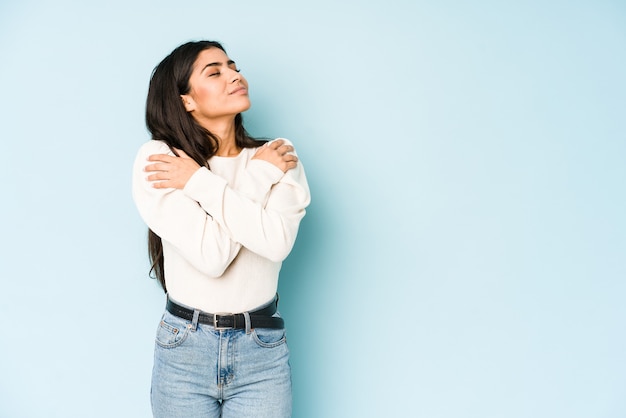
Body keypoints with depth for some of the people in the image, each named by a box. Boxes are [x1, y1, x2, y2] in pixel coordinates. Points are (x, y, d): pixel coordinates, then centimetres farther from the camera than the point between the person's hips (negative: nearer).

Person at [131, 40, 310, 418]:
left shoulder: (279, 156, -2)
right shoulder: (156, 160, -8)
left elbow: (278, 242, -18)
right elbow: (211, 254, -19)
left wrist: (199, 181, -16)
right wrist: (259, 175, -13)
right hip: (184, 349, -1)